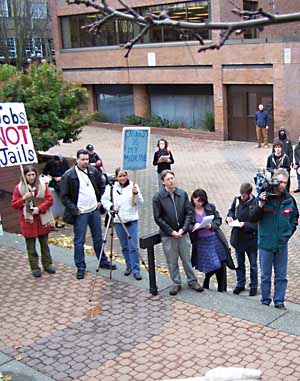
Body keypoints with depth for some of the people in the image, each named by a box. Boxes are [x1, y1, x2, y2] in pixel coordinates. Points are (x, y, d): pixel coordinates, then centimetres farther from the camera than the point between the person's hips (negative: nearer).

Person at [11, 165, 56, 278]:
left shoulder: (42, 186, 0)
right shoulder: (19, 188, -4)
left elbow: (50, 199, -4)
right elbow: (14, 205, -3)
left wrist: (39, 208, -16)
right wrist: (23, 198, -20)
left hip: (42, 220, 2)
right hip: (28, 221, -1)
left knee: (45, 244, 14)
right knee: (31, 247, 5)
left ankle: (47, 264, 26)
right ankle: (35, 268, 15)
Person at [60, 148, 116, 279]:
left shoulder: (94, 171, 2)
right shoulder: (69, 175, -13)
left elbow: (102, 186, 16)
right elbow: (64, 196, -9)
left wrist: (100, 201, 7)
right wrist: (73, 209, -14)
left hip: (94, 210, 5)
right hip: (80, 213, -5)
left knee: (98, 238, 16)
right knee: (79, 241, 2)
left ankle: (103, 262, 30)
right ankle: (80, 267, 13)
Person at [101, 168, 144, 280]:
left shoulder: (133, 186, -2)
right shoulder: (111, 187, -1)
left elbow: (140, 202, -3)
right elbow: (104, 199, 6)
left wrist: (136, 193, -22)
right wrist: (111, 207, -12)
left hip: (132, 220, -1)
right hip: (118, 221, 2)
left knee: (133, 246, -6)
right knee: (124, 246, 12)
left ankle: (136, 270, 2)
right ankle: (129, 266, 27)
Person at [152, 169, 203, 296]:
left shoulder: (183, 194, -1)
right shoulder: (158, 197, -8)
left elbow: (189, 213, 1)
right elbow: (158, 218, -8)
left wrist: (183, 229, -10)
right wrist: (171, 232, -12)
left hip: (183, 233, 2)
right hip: (167, 235, -2)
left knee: (187, 259, 12)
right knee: (172, 261, 9)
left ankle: (192, 281, 28)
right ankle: (176, 283, 25)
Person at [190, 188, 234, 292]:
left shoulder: (211, 207, -1)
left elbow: (218, 220, 3)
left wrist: (211, 225, -15)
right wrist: (193, 227, -19)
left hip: (215, 238, 2)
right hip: (202, 242, -2)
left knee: (221, 264, 4)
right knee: (212, 265, -3)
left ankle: (221, 288, 19)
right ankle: (206, 281, 29)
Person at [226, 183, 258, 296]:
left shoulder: (256, 203, -19)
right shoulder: (237, 199, -4)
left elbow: (257, 224, -18)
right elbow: (231, 210, 15)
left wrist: (245, 225, -27)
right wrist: (230, 217, -5)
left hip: (251, 239, -5)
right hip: (238, 238, 5)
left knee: (253, 265, 12)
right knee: (240, 263, 19)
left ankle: (253, 286, 27)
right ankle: (240, 284, 33)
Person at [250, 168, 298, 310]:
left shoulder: (289, 200, -2)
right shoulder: (264, 197, -10)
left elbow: (294, 219, 13)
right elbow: (253, 219, -10)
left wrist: (287, 234, 4)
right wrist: (260, 205, -25)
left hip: (282, 244, 2)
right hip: (266, 243, -2)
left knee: (281, 275, 10)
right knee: (265, 275, 10)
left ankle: (279, 301, 21)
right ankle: (265, 300, 23)